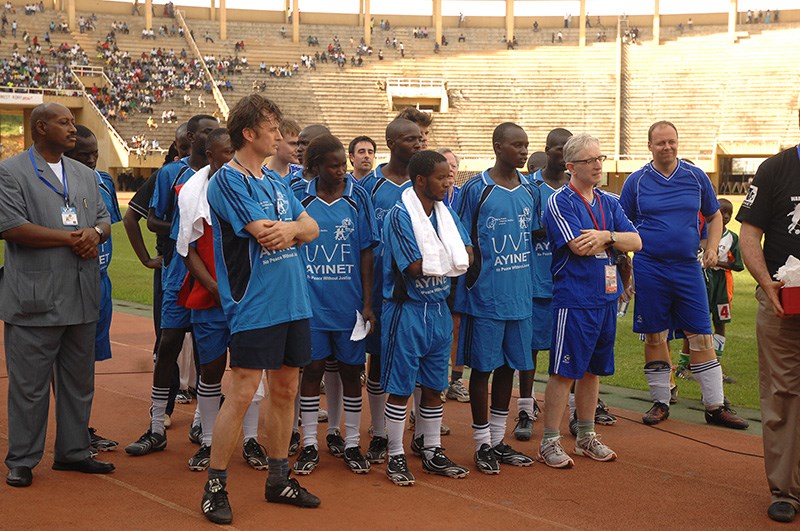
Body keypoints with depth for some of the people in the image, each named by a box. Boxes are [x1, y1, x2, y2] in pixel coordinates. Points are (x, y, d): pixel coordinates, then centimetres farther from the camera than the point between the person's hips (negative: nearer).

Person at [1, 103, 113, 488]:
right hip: (34, 300, -6)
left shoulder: (85, 175, 16)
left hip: (82, 297, 6)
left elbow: (104, 220, 18)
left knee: (79, 382, 13)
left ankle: (73, 451, 26)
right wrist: (71, 238, -15)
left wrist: (95, 233, -8)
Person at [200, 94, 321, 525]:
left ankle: (279, 479, 23)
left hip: (292, 303, 8)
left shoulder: (274, 183, 16)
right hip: (254, 306, -8)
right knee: (241, 395, -7)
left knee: (285, 391, 12)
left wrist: (289, 228, -12)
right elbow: (265, 234, -18)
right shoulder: (228, 180, -9)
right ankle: (214, 487, 3)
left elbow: (312, 228, 9)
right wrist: (292, 229, 0)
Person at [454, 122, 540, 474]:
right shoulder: (476, 190, -8)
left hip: (520, 296, 6)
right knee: (483, 367, 2)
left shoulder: (530, 191, 9)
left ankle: (498, 440, 23)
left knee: (509, 366, 12)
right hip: (485, 296, -5)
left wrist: (529, 286, 14)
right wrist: (463, 289, -6)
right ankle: (482, 444, 14)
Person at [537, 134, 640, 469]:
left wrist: (605, 236, -13)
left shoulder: (608, 202, 13)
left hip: (606, 297, 7)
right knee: (564, 372, -3)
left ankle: (586, 438, 25)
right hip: (574, 299, -7)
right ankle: (549, 443, 4)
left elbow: (635, 242, 5)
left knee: (592, 369, 14)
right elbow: (578, 246, -19)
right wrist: (612, 239, -3)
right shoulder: (560, 202, -8)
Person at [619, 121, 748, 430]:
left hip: (688, 266, 1)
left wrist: (712, 248, 0)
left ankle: (716, 406, 7)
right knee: (654, 337, 5)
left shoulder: (696, 177, 5)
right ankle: (660, 402, 17)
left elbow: (714, 217, 16)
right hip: (649, 268, -1)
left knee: (701, 336, 0)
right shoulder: (636, 181, 1)